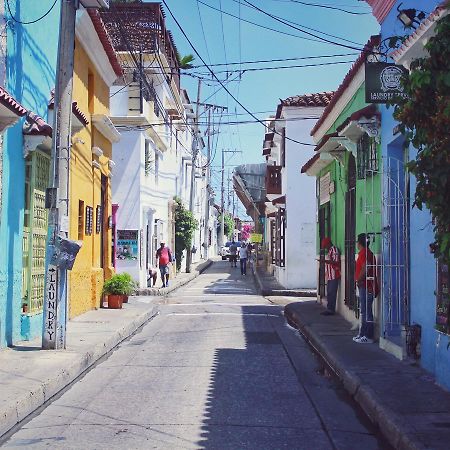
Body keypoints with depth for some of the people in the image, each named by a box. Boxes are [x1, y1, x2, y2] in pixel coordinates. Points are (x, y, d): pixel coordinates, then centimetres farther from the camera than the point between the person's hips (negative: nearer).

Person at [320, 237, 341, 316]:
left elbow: (336, 262, -18)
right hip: (329, 276, 10)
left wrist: (326, 261, -27)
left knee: (332, 293, -8)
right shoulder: (329, 251, 19)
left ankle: (331, 310, -7)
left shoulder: (334, 249, -9)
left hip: (334, 276, -10)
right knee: (329, 293, 10)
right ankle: (329, 309, 15)